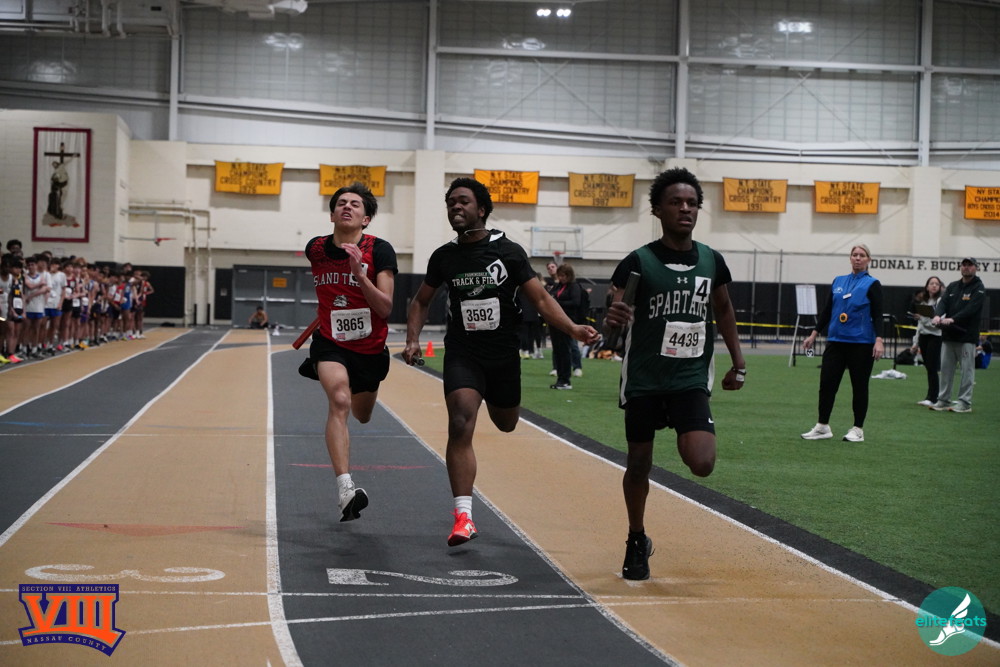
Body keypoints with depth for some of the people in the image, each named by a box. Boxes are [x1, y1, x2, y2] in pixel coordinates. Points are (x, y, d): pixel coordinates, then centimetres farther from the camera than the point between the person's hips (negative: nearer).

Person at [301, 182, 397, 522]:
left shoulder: (379, 250, -15)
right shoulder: (315, 249, -6)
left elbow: (386, 308, -21)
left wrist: (359, 272, -31)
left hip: (370, 347, 1)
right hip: (330, 344, -1)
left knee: (362, 416, 20)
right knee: (339, 400, -28)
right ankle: (345, 488, -37)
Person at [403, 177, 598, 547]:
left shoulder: (509, 251, -6)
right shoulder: (444, 257, 1)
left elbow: (540, 298, -6)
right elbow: (421, 301, 15)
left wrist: (572, 328, -21)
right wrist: (412, 339, 0)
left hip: (503, 353, 1)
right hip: (462, 353, -1)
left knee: (506, 424, 18)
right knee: (460, 425, -20)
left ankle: (496, 399, 59)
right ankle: (463, 516, -21)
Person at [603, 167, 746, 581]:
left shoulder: (712, 261, 3)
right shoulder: (638, 262, -8)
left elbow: (724, 311, 20)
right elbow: (611, 323, -9)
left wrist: (738, 363, 19)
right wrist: (612, 320, -32)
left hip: (691, 379, 1)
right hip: (643, 379, -1)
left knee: (701, 464, -17)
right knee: (638, 464, 8)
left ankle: (685, 436, 20)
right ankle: (637, 542, 30)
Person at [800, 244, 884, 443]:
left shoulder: (872, 284, -2)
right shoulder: (838, 281, 11)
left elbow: (877, 315, -8)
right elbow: (827, 310, 15)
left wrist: (879, 340, -19)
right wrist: (814, 334, 11)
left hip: (861, 344, -4)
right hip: (836, 342, 4)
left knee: (859, 386, 3)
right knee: (826, 382, 1)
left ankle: (858, 430, 11)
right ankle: (822, 427, 10)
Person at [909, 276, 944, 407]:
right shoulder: (922, 301, 15)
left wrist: (923, 318, -19)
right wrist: (916, 343, 21)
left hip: (935, 337, -6)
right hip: (923, 336, 6)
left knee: (932, 368, -10)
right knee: (929, 368, 8)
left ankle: (932, 398, -9)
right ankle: (932, 397, 13)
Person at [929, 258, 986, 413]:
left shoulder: (979, 289, -3)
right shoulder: (952, 287, 16)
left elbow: (970, 309, -17)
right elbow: (943, 302, 2)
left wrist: (953, 319, -30)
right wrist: (937, 315, -21)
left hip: (966, 336, -6)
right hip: (948, 335, 6)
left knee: (967, 369, -3)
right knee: (946, 368, 8)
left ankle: (965, 402, 1)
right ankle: (943, 400, 15)